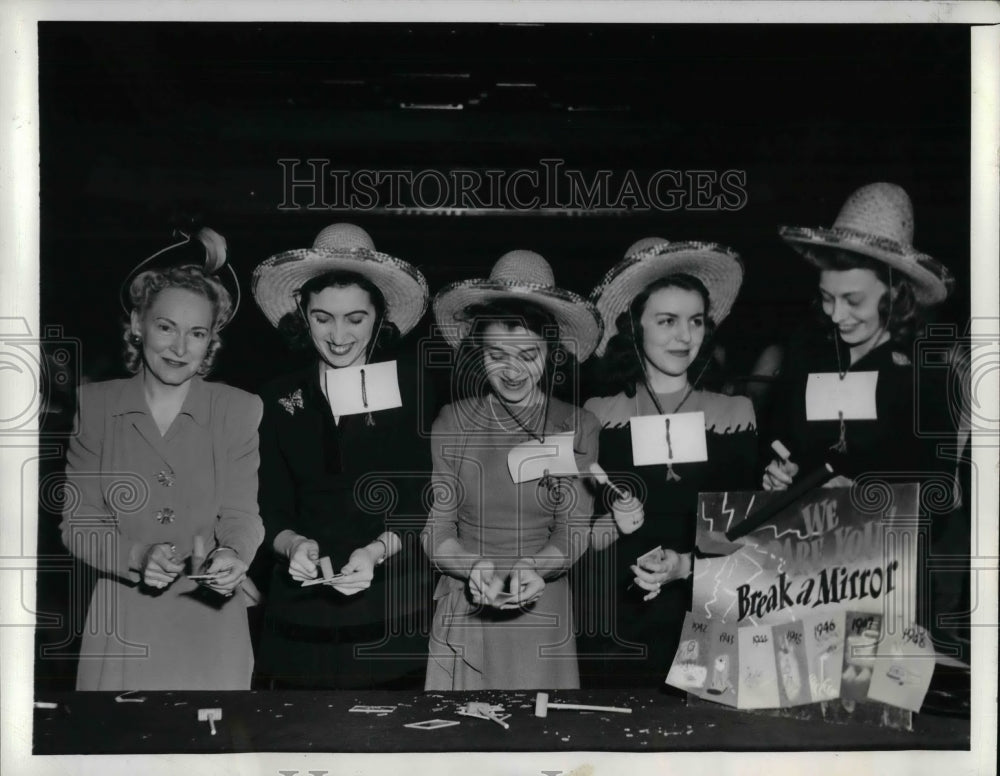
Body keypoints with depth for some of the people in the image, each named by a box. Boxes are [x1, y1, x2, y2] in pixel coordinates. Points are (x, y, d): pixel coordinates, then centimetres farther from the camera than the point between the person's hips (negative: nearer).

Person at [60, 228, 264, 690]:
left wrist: (232, 556, -25)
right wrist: (136, 558, -18)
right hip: (122, 630, 1)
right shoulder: (95, 404, 3)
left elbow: (241, 515, -3)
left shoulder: (239, 410, 1)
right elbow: (77, 523, 1)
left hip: (211, 633, 0)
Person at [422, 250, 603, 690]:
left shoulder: (577, 428, -1)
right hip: (463, 611, 0)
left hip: (542, 610, 0)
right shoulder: (453, 423, 0)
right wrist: (474, 567, -22)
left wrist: (533, 568, -24)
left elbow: (572, 534, -4)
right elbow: (435, 529, -3)